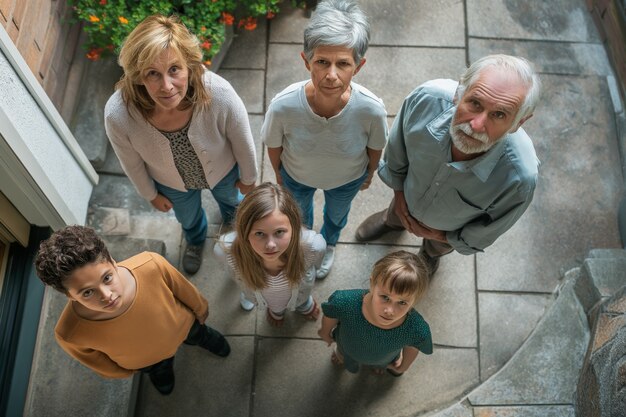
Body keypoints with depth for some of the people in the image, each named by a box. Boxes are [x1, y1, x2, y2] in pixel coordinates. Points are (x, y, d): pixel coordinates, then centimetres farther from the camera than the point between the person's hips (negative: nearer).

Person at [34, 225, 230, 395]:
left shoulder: (151, 265, -47)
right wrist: (123, 372, 3)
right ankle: (162, 370, 72)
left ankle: (202, 336, 72)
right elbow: (96, 362, -18)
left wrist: (200, 310, -1)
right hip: (145, 360, 0)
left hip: (182, 324, 0)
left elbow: (184, 289, -22)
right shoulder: (71, 333, -44)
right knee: (160, 369, 37)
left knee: (197, 334, 37)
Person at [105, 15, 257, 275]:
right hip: (173, 183, 1)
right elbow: (132, 164, -16)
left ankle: (231, 215, 75)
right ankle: (195, 240, 73)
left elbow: (243, 142, -20)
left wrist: (248, 178, -3)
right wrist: (151, 195, 2)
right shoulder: (118, 114, -40)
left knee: (230, 198, 36)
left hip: (223, 171, 0)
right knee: (188, 217, 35)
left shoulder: (219, 94, -43)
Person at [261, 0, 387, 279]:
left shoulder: (372, 109, -40)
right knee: (299, 211, 35)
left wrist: (370, 173, 5)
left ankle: (328, 244, 73)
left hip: (347, 179, 1)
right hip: (297, 176, 0)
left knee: (337, 214, 35)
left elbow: (375, 148, -15)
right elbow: (273, 146, -17)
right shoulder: (283, 106, -42)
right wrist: (278, 173, 2)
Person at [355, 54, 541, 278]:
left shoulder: (520, 177, -47)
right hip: (409, 198, 1)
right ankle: (392, 220, 75)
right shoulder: (426, 98, -42)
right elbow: (397, 148, -16)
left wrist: (444, 236, -8)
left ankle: (430, 255, 73)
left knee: (437, 248, 36)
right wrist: (398, 191, -2)